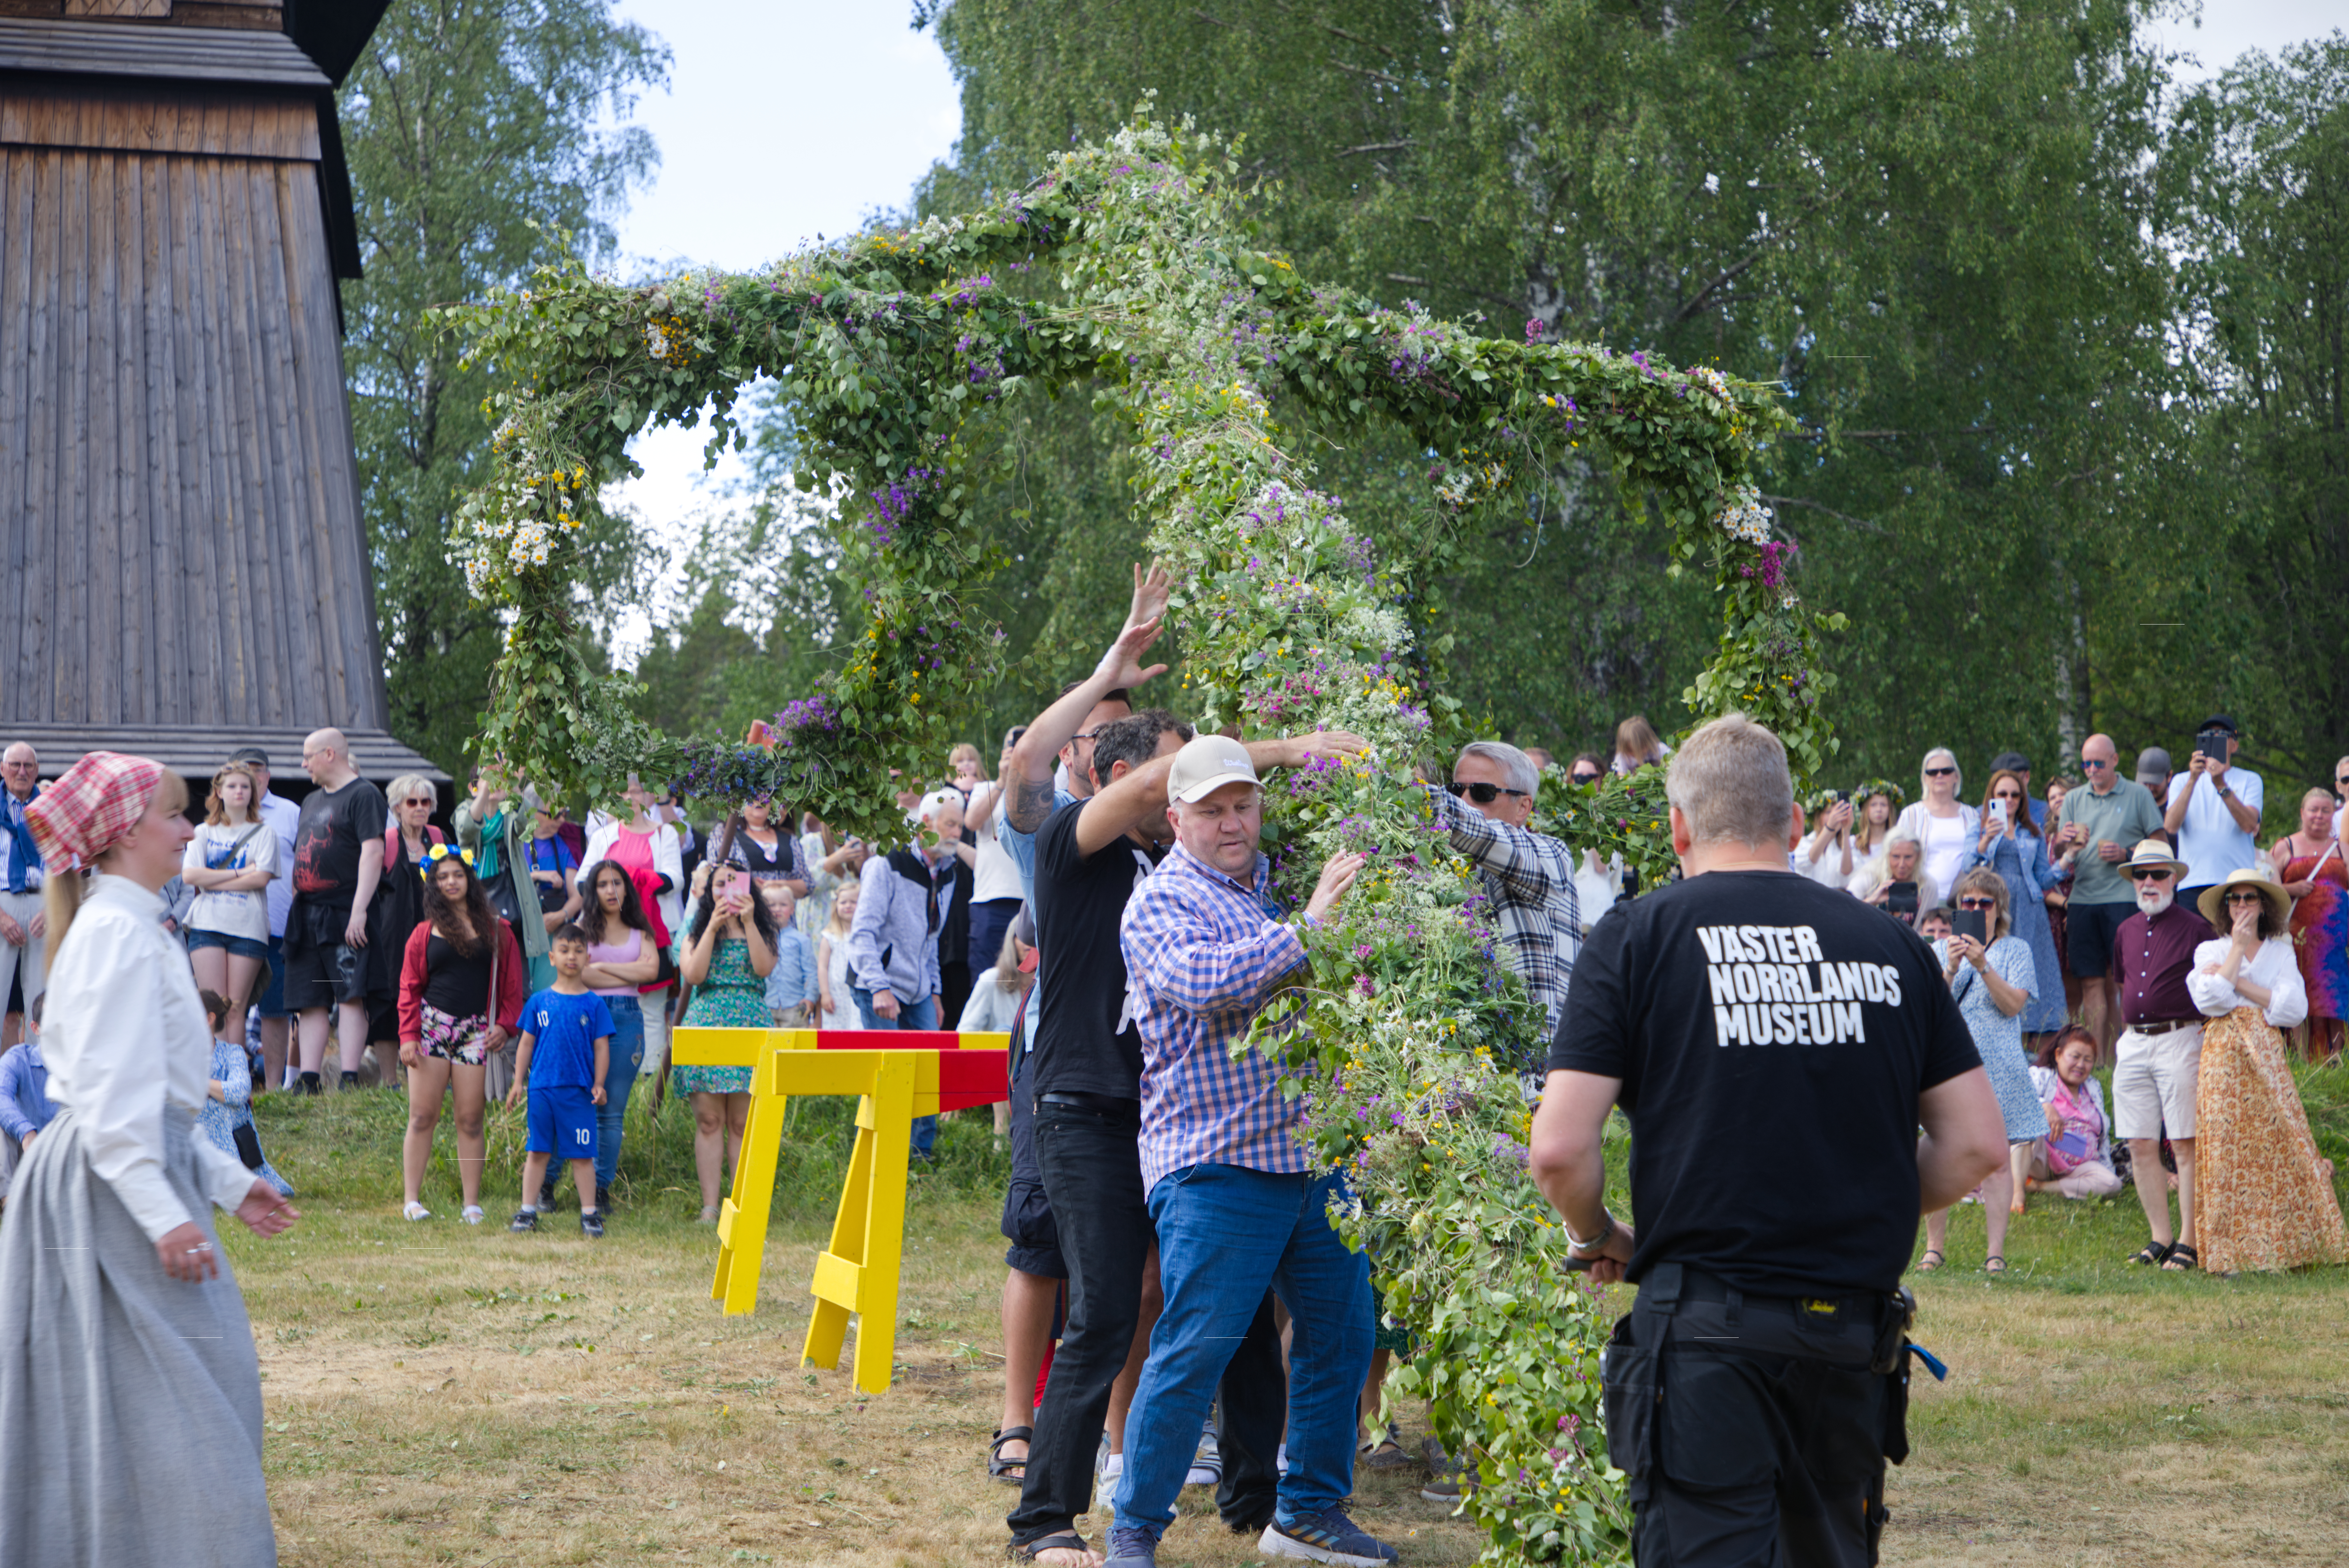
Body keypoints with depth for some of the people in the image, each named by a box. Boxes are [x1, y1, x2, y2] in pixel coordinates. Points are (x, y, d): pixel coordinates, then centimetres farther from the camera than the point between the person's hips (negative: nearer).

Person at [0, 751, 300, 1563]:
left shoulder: (133, 929, 18)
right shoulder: (118, 931, -13)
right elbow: (109, 1094, -21)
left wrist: (229, 1180, 23)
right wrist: (162, 1213, -25)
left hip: (139, 1168, 10)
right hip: (111, 1185, -10)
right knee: (158, 1392, -10)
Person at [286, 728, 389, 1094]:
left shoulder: (363, 795, -5)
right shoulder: (312, 800, 22)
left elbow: (373, 852, -14)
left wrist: (359, 910, -21)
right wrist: (295, 906, 19)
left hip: (343, 915, -8)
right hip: (307, 917, 8)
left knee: (350, 996, -11)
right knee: (310, 1002, 4)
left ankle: (350, 1080, -14)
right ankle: (309, 1081, 3)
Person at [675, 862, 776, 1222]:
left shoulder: (761, 932, 14)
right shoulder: (698, 931, 15)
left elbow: (764, 968, -7)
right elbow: (693, 975, -3)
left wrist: (748, 922, -9)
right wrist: (714, 927, -4)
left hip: (748, 1029, 0)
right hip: (706, 1028, 0)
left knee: (742, 1123, -3)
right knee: (709, 1121, -4)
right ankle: (710, 1206, -4)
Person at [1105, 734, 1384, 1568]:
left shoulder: (1274, 884, 16)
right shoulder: (1162, 902, -5)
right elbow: (1203, 980, -27)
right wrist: (1303, 930, -25)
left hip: (1315, 1155, 7)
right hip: (1216, 1162, -7)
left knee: (1341, 1335, 10)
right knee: (1193, 1351, -7)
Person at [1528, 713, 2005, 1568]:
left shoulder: (1638, 936, -2)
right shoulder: (1890, 945, 8)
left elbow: (1561, 1149, -9)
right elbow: (1978, 1144, 8)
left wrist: (1601, 1241, 10)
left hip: (1705, 1332, -4)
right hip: (1855, 1328, 4)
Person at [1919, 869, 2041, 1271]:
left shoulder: (2015, 949, 7)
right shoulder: (1943, 948, 11)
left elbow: (2014, 1004, -6)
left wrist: (1982, 966, -17)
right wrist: (1951, 970, -14)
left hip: (1998, 1067, -1)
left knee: (1998, 1160, -2)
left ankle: (1996, 1252, 2)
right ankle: (1935, 1246, 10)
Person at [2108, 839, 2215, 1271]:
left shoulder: (2195, 927, -2)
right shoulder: (2126, 931, 15)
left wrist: (2210, 1048, -7)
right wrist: (2129, 1031, 17)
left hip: (2179, 1038, -6)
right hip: (2133, 1044, 6)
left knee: (2185, 1145, -6)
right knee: (2140, 1146, 4)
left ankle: (2189, 1242, -3)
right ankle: (2161, 1238, 11)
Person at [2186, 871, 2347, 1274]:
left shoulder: (2281, 953, 12)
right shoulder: (2210, 951, 10)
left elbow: (2294, 1008, -3)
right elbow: (2211, 1001, -8)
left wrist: (2238, 983, -6)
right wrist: (2238, 949, -5)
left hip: (2267, 1057, 1)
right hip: (2223, 1056, -1)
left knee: (2280, 1148, -5)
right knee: (2227, 1150, -6)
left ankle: (2281, 1245, 3)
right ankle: (2233, 1251, -3)